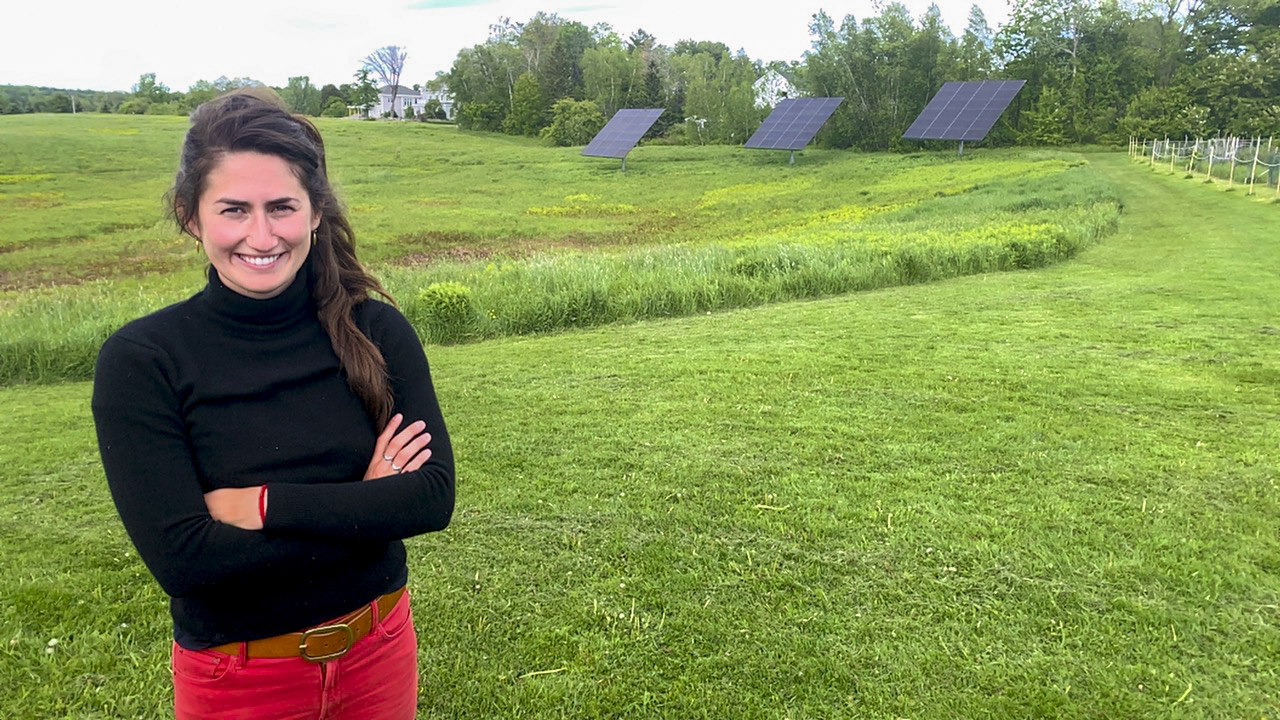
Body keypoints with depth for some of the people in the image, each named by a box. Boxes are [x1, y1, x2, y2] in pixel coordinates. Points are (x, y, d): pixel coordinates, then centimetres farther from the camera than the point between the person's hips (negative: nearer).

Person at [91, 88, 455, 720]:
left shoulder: (377, 331, -10)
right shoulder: (139, 360, -15)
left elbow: (434, 496, -16)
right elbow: (181, 558, -22)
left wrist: (262, 505, -21)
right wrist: (365, 506, -19)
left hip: (380, 651, 2)